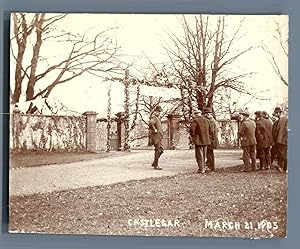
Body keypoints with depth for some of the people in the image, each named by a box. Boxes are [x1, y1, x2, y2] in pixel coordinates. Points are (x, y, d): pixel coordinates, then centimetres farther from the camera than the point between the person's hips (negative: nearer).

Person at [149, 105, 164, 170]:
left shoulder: (158, 118, 19)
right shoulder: (154, 117, -12)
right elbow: (150, 123, -35)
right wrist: (154, 130, -24)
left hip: (159, 137, 10)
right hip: (156, 136, -10)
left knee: (161, 150, 11)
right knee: (158, 150, -7)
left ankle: (154, 163, 19)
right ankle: (155, 165, -1)